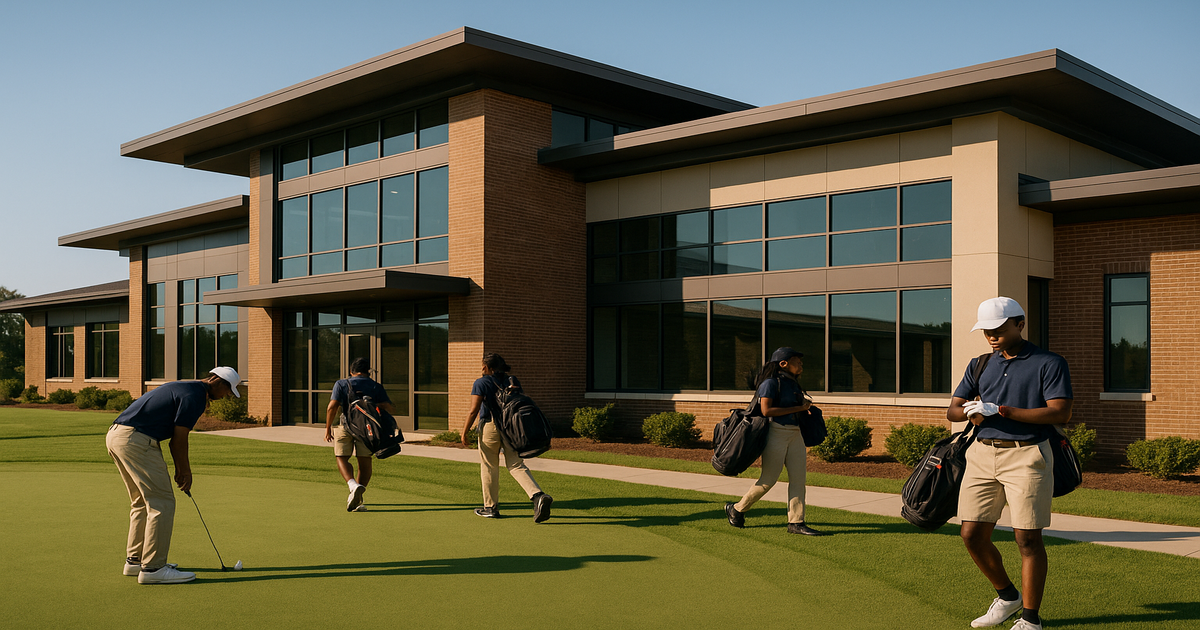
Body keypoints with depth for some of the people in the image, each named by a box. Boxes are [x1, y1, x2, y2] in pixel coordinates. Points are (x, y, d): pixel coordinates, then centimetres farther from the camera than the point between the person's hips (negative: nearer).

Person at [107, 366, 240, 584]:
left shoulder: (183, 388, 23)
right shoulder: (196, 396, -9)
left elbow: (175, 437, 26)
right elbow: (178, 441, -8)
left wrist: (181, 470, 27)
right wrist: (185, 472, 5)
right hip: (135, 440, -11)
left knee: (142, 501, 20)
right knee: (161, 502, -6)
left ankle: (135, 560, 28)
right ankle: (152, 568, -3)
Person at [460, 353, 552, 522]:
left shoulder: (481, 383, -6)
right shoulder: (512, 381, 9)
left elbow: (474, 410, -11)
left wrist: (464, 432, -5)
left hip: (490, 426, -4)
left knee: (489, 467, 11)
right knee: (516, 465, 3)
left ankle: (490, 507, 20)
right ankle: (538, 496, -18)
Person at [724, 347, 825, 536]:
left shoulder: (792, 383, 16)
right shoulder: (771, 382, -12)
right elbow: (766, 410, -21)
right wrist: (798, 408, -18)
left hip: (795, 434, 8)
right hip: (775, 433, -8)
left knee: (798, 477, 0)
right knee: (768, 479, -4)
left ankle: (796, 522, 4)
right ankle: (736, 509, 15)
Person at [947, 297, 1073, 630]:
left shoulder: (1049, 363, -1)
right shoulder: (980, 365, 16)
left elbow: (1061, 412, -13)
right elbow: (952, 410, 16)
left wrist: (1000, 410, -16)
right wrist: (971, 412, -9)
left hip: (1026, 455, -5)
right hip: (982, 454, 6)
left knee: (1028, 539, -4)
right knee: (973, 535, 4)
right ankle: (1007, 596, 26)